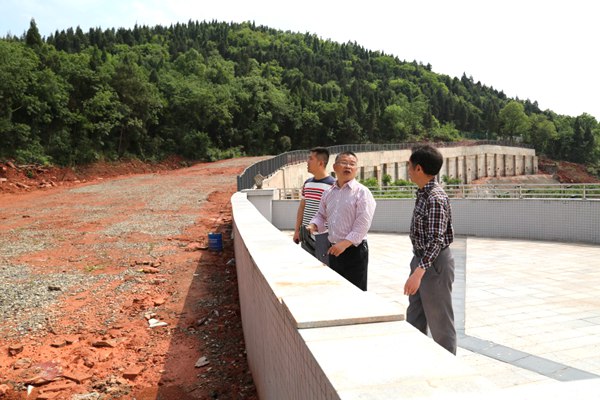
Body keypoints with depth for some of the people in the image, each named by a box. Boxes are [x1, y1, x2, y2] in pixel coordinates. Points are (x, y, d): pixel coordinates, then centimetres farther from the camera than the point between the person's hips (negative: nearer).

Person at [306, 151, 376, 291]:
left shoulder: (362, 192, -10)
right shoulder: (328, 193, 9)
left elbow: (363, 223, -17)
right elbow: (321, 215, 20)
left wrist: (345, 244, -24)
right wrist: (313, 226, -1)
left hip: (355, 250, -6)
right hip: (334, 250, 6)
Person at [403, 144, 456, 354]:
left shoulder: (436, 198, -22)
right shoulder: (423, 193, 8)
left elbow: (436, 240, -27)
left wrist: (418, 272, -33)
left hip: (434, 264, -10)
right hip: (421, 260, 10)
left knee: (440, 321, 5)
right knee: (414, 319, 18)